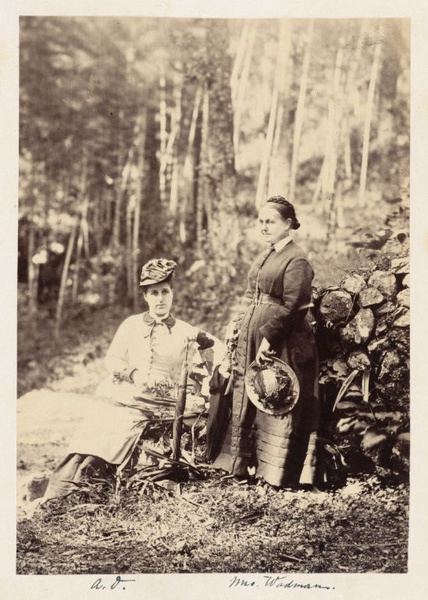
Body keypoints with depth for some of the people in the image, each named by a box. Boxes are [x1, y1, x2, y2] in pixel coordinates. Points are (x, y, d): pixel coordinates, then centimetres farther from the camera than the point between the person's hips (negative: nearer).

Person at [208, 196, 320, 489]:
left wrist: (267, 337, -21)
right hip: (250, 338, 9)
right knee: (244, 399, 15)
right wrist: (235, 323, 6)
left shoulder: (297, 260, -12)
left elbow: (292, 308, -18)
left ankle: (274, 472, 10)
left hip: (281, 343, -9)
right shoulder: (264, 256, 15)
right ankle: (244, 463, 29)